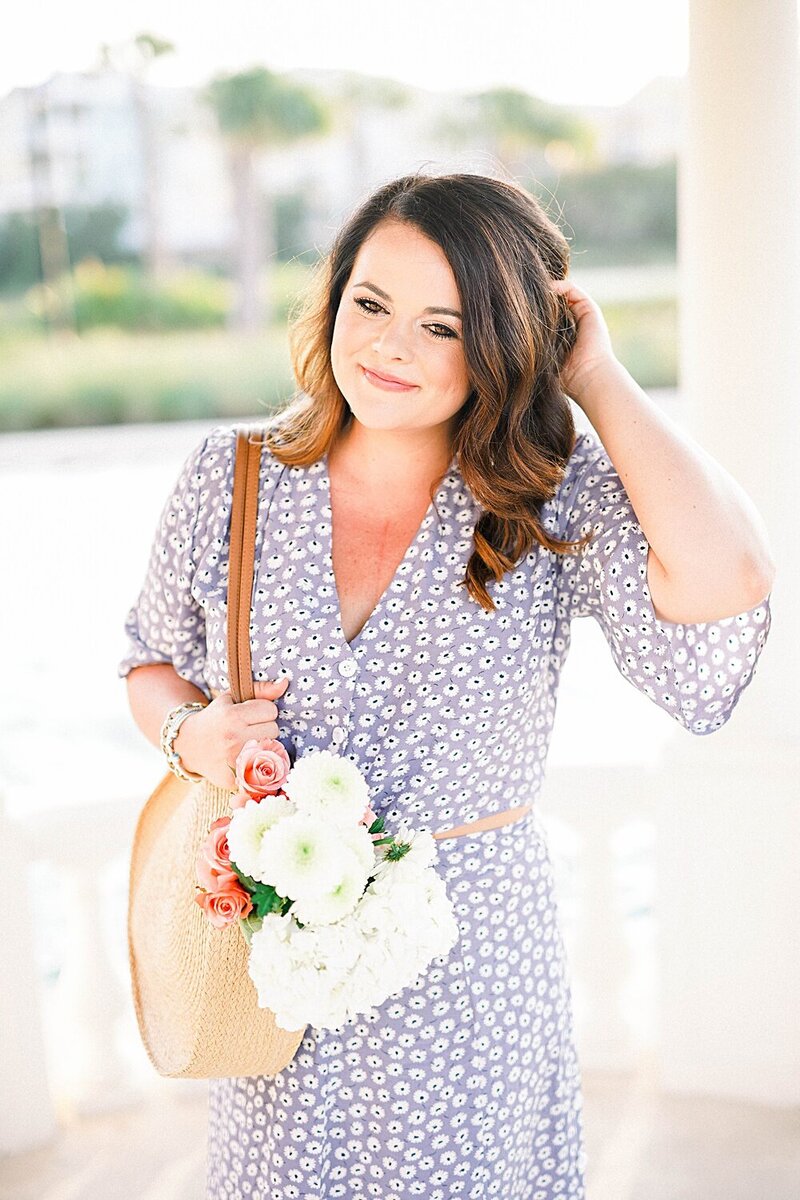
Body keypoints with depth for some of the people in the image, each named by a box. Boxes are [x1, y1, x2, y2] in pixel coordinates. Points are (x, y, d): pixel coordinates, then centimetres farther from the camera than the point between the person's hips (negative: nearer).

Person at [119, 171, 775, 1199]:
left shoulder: (559, 500, -12)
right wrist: (192, 731, -12)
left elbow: (725, 579, -32)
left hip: (469, 976, -2)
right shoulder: (228, 479, -4)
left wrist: (594, 377, -21)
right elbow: (152, 660, 11)